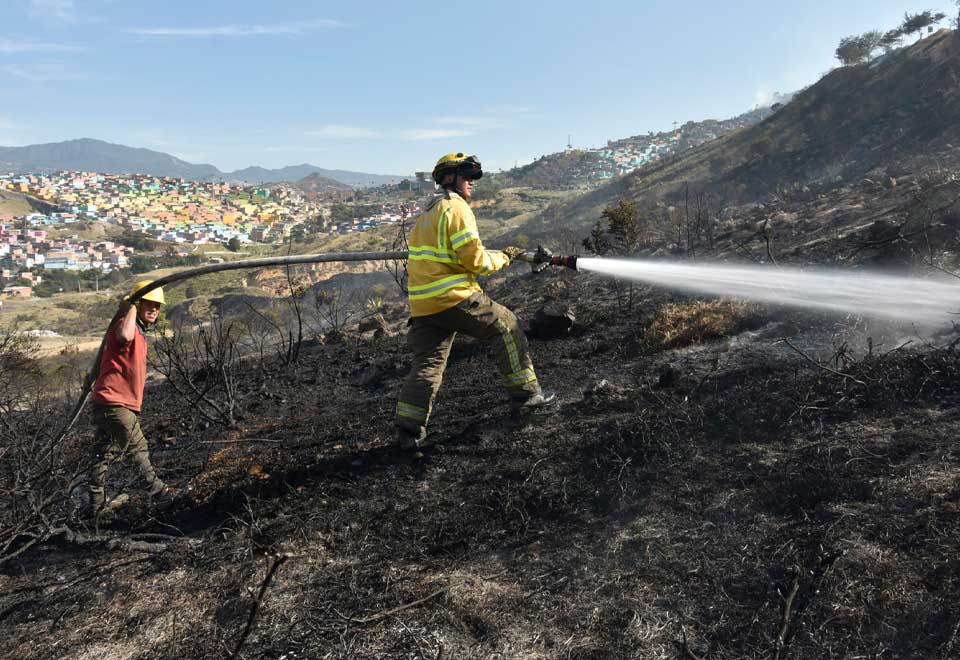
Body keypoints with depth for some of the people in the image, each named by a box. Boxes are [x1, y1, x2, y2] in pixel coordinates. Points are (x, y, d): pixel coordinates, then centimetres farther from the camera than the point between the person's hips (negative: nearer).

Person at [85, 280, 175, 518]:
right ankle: (157, 490, 9)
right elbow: (124, 336, -39)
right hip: (113, 402, -10)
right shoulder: (125, 325, -10)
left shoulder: (139, 333, 21)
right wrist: (131, 308, -22)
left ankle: (97, 504, 21)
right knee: (137, 447, -1)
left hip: (117, 403, 10)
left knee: (105, 454, 14)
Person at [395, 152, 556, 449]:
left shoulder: (427, 213, 22)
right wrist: (503, 257, 4)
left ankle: (409, 429, 4)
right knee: (506, 327, 8)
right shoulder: (456, 207, -7)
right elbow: (475, 259, -13)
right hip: (454, 297, -8)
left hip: (422, 303, 8)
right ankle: (526, 394, 13)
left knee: (427, 363, 8)